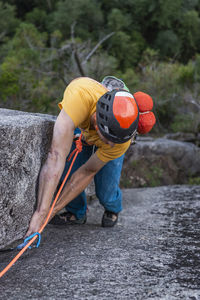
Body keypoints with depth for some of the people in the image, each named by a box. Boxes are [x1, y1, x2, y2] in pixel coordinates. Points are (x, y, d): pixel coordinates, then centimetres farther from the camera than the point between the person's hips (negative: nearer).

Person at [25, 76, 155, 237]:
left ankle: (112, 209, 25)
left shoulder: (124, 138, -42)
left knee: (106, 192, -13)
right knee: (64, 173, -18)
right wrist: (41, 212, -58)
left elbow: (88, 171, -29)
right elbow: (57, 155, -55)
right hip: (81, 127, 1)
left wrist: (54, 209, -29)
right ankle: (77, 213, 14)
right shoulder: (81, 95, -51)